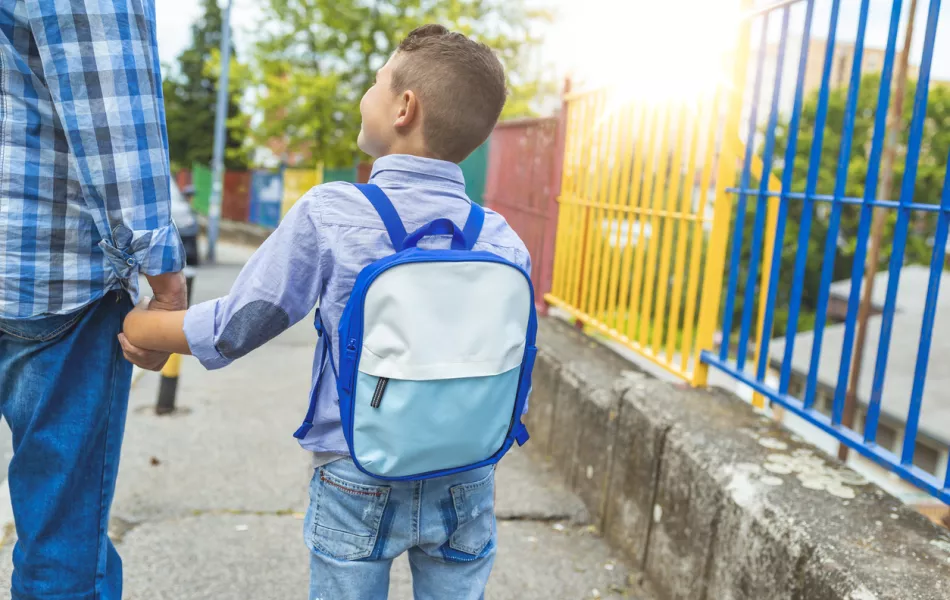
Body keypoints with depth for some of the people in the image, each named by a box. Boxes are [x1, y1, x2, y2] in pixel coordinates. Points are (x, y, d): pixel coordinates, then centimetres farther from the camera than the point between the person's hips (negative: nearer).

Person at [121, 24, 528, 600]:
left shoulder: (328, 213, -16)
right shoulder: (503, 241, -9)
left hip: (358, 487, -2)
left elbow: (232, 328, -9)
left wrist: (132, 325, 9)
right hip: (466, 487, 2)